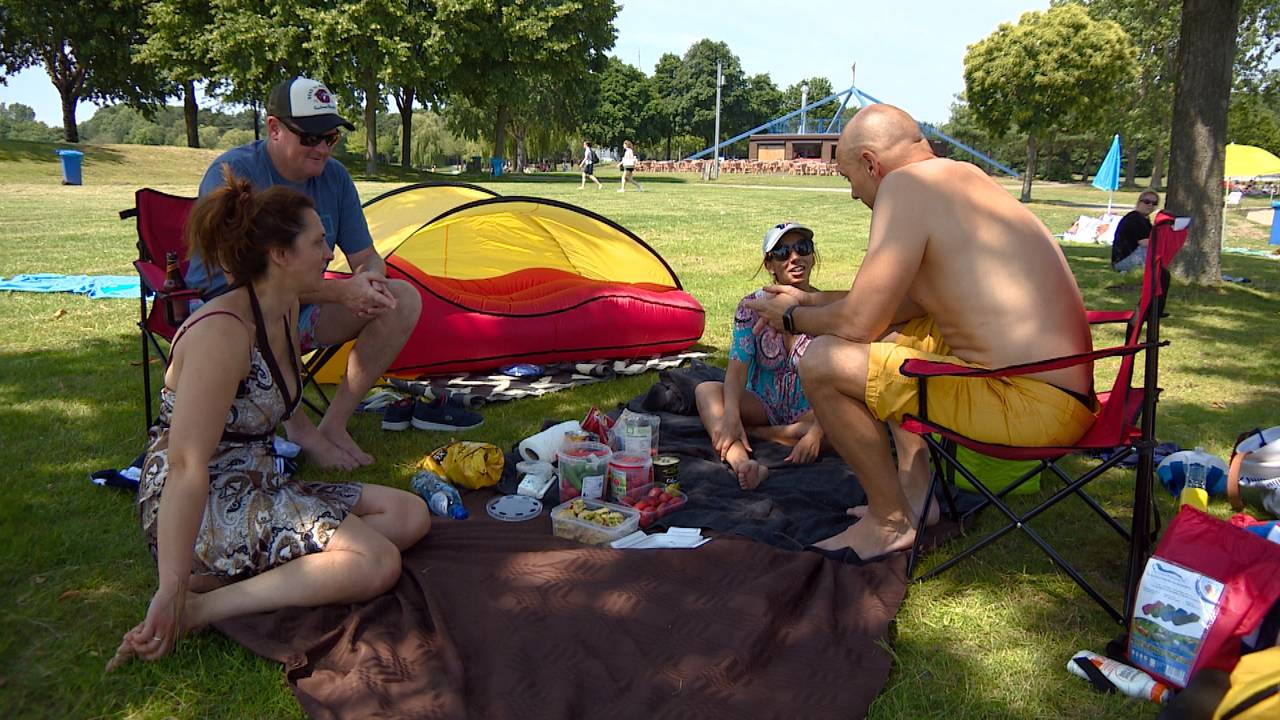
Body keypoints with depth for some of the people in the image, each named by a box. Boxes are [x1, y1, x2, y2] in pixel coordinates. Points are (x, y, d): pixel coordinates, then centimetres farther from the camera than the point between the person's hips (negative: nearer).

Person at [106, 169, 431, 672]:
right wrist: (173, 590, -27)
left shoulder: (285, 313, 6)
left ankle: (253, 573, -9)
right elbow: (186, 467, -26)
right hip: (200, 511, -10)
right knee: (376, 563, -23)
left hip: (255, 491, 10)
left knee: (410, 516, 2)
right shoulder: (222, 333, -22)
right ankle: (198, 609, -19)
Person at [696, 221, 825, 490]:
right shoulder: (752, 307, -6)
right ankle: (742, 462, -51)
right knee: (706, 390, -25)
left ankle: (752, 433, -24)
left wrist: (816, 430, -34)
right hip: (762, 405, 2)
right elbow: (737, 368, -15)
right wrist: (731, 415, -36)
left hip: (808, 411, -1)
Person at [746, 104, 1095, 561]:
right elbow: (906, 301, 24)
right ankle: (915, 493, 27)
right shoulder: (957, 176, 15)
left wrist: (794, 318, 4)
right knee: (892, 332, 28)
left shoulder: (905, 184, -14)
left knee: (822, 362, -15)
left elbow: (858, 323, -17)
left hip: (1033, 404, -10)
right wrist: (812, 300, 27)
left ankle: (890, 521, 4)